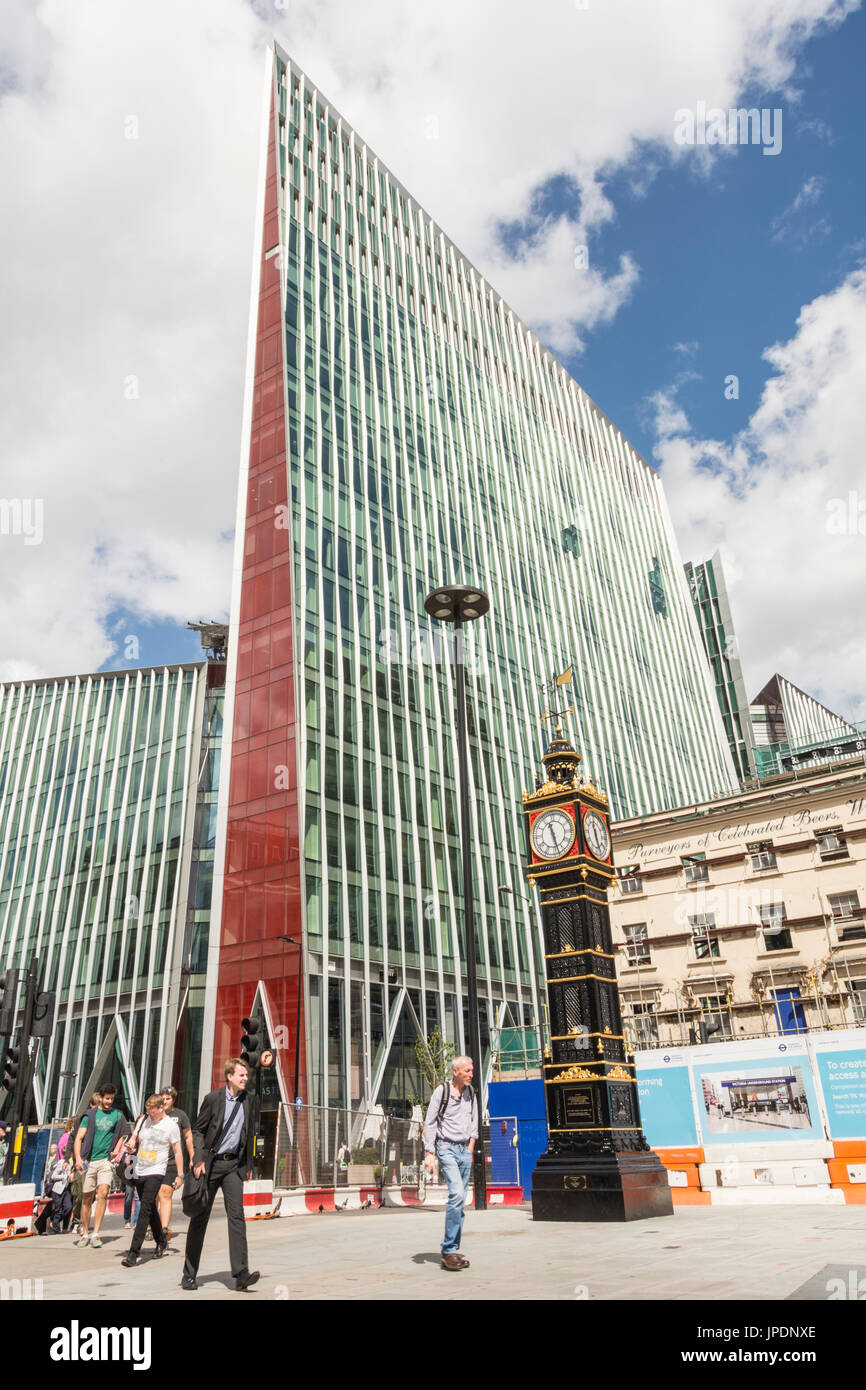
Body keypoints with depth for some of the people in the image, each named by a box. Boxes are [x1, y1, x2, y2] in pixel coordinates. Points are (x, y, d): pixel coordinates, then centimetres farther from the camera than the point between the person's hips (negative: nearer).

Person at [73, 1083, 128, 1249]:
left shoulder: (117, 1115, 7)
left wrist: (115, 1152, 1)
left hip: (106, 1160, 0)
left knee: (103, 1193, -15)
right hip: (89, 1161, 0)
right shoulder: (90, 1115, 2)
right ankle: (84, 1234, 23)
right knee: (87, 1198, 7)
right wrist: (78, 1158, -14)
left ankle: (95, 1234, -8)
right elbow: (79, 1137, -1)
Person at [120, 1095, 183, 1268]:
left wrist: (179, 1175, -6)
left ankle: (134, 1252, -16)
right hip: (140, 1171, 6)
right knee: (150, 1210, 16)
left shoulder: (171, 1125, -6)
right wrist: (130, 1146, -10)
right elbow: (133, 1139, 15)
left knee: (145, 1209, -16)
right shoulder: (143, 1121, 7)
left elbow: (177, 1151, -3)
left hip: (156, 1172, -6)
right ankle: (161, 1242, 34)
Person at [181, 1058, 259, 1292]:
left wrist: (248, 1164, 16)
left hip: (233, 1164, 3)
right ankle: (189, 1275, 19)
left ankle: (241, 1273, -13)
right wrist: (199, 1159, -16)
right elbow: (198, 1130, -3)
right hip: (210, 1163, -2)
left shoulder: (247, 1100, 5)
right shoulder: (213, 1098, -7)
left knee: (236, 1215, -10)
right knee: (200, 1218, 6)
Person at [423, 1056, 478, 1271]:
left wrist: (470, 1149, 10)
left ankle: (451, 1252, 13)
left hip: (465, 1150, 6)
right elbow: (429, 1124, -4)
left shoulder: (471, 1094, 10)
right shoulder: (441, 1091, -7)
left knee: (461, 1200, 5)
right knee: (456, 1193, -20)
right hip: (446, 1147, -6)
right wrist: (429, 1153, -9)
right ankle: (449, 1251, -13)